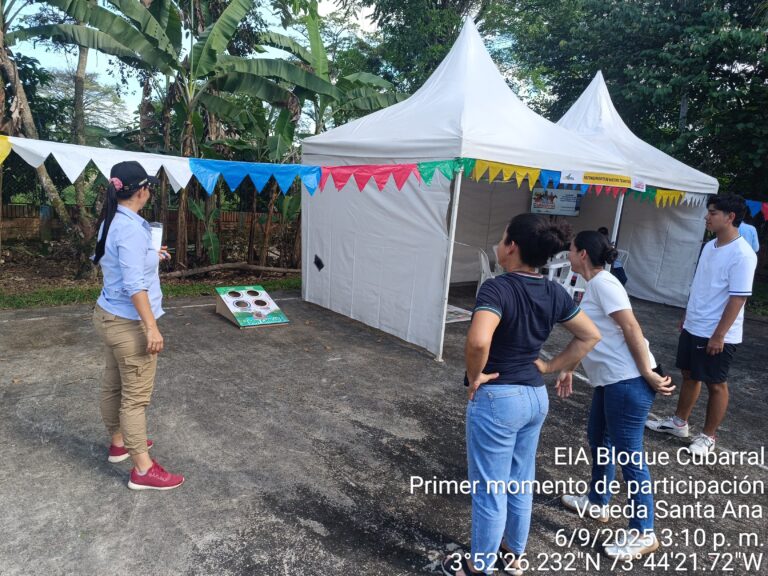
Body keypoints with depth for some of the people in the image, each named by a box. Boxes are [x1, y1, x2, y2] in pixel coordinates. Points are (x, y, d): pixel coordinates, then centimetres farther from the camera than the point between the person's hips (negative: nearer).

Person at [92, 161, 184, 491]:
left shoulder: (111, 222, 7)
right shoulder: (131, 228, -23)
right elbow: (134, 285, -27)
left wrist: (149, 257, 23)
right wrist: (151, 327, -25)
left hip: (108, 316, 10)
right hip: (128, 323, -10)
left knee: (113, 385, 21)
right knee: (136, 395, -1)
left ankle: (119, 443, 39)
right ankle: (143, 470, 10)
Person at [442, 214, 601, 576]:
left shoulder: (498, 288, -22)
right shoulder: (554, 292, 0)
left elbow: (478, 341, -39)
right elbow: (590, 335, 10)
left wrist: (475, 376, -20)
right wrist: (551, 367, 8)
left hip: (498, 399, -7)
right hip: (536, 397, 8)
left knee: (489, 490, 12)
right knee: (521, 483, 24)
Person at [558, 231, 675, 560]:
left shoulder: (603, 283, -15)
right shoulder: (593, 286, 15)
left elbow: (631, 329, -19)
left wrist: (648, 375, -19)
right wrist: (568, 369, 28)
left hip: (628, 382, -10)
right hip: (609, 380, 10)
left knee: (628, 455, 0)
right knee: (598, 438, 22)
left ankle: (643, 534, 16)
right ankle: (597, 503, 40)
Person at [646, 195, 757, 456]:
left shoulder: (742, 254, -19)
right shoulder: (709, 246, 7)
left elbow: (738, 298, -20)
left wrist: (719, 335, -20)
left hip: (717, 334, -8)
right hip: (693, 327, 8)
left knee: (716, 384, 7)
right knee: (689, 375, 18)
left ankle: (708, 436, 21)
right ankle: (679, 422, 33)